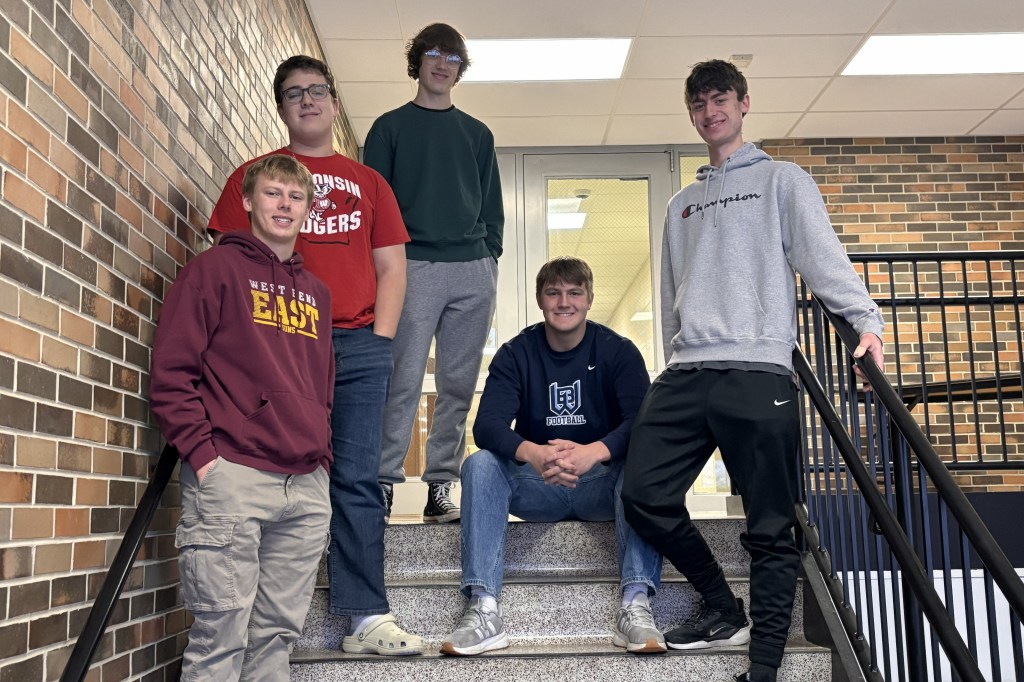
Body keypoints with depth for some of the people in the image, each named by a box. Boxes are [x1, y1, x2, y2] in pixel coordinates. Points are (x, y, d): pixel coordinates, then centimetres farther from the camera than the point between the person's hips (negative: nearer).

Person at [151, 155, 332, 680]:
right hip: (231, 478, -5)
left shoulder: (316, 292, 20)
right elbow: (171, 372, -4)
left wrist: (322, 455, 12)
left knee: (277, 635, 10)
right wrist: (201, 451, -12)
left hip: (307, 488, 6)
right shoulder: (216, 268, 3)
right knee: (221, 638, -3)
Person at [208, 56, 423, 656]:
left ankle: (368, 619, 1)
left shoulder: (368, 182, 20)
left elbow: (392, 268, 15)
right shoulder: (253, 177, 14)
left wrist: (379, 341, 2)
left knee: (357, 478, -1)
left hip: (359, 346, 2)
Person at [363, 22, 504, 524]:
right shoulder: (390, 127, 13)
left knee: (458, 386, 1)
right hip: (413, 266, -3)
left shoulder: (478, 134, 21)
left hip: (473, 273, 3)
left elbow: (492, 206, 19)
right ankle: (383, 483, -7)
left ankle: (441, 487, 6)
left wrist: (491, 256, 7)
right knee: (403, 381, -11)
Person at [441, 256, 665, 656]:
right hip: (536, 487, 1)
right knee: (479, 465, -25)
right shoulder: (515, 355, 0)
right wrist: (533, 453, -39)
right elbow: (487, 424, -16)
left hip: (603, 484, -1)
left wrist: (594, 452, -40)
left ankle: (636, 605, -36)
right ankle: (483, 610, -32)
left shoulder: (618, 351, -2)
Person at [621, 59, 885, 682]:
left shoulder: (782, 180, 12)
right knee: (645, 495, -3)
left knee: (771, 527, -3)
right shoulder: (682, 204, 25)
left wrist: (865, 319, -17)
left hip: (759, 372, -5)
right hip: (686, 375, 5)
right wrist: (678, 360, 16)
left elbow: (822, 254, -3)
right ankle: (724, 609, 15)